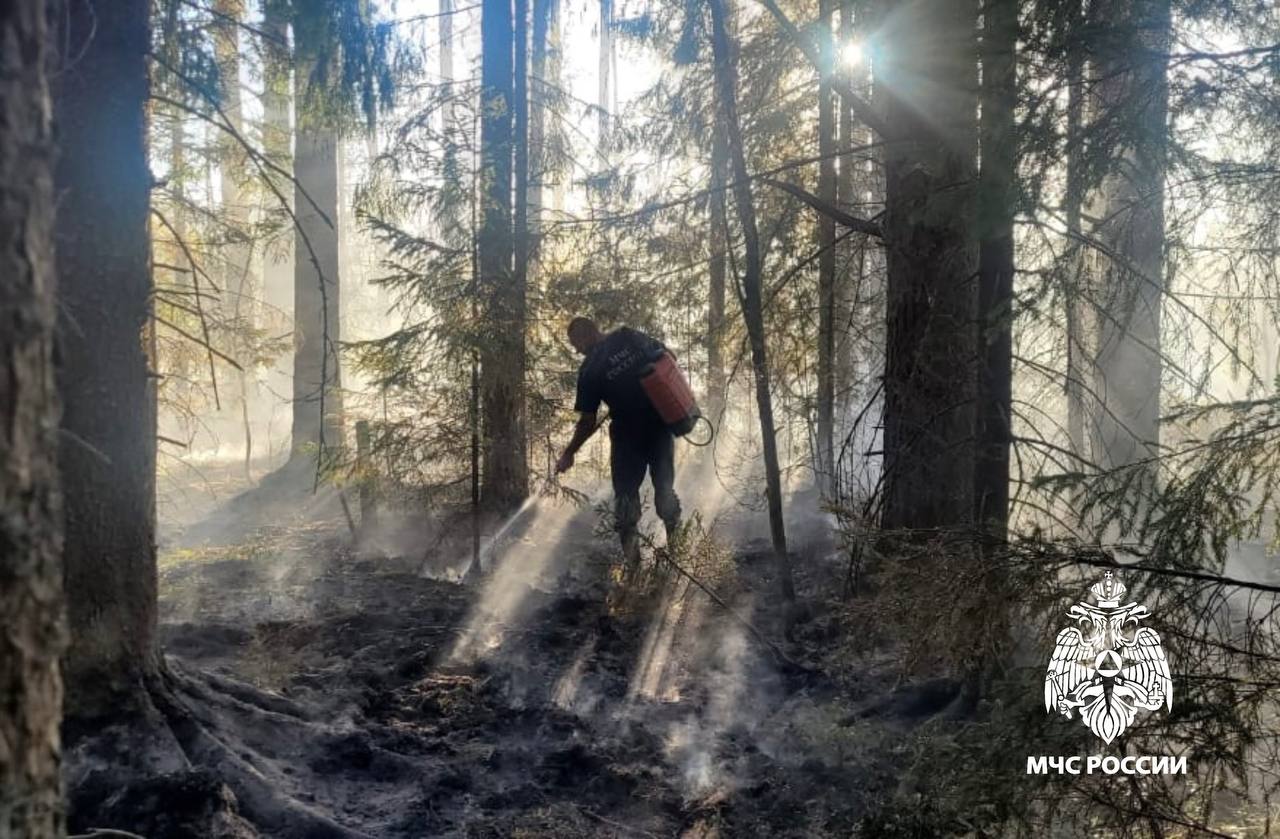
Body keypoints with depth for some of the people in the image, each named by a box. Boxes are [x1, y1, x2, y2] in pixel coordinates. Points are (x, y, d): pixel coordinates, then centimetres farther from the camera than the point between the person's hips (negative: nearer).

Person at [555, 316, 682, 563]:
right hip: (661, 423, 4)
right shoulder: (632, 337, -5)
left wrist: (569, 453, 2)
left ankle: (631, 553, 7)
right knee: (664, 486, 14)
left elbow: (588, 422, -10)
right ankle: (675, 540, 17)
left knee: (626, 492, 8)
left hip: (628, 433, -3)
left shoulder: (590, 369, -14)